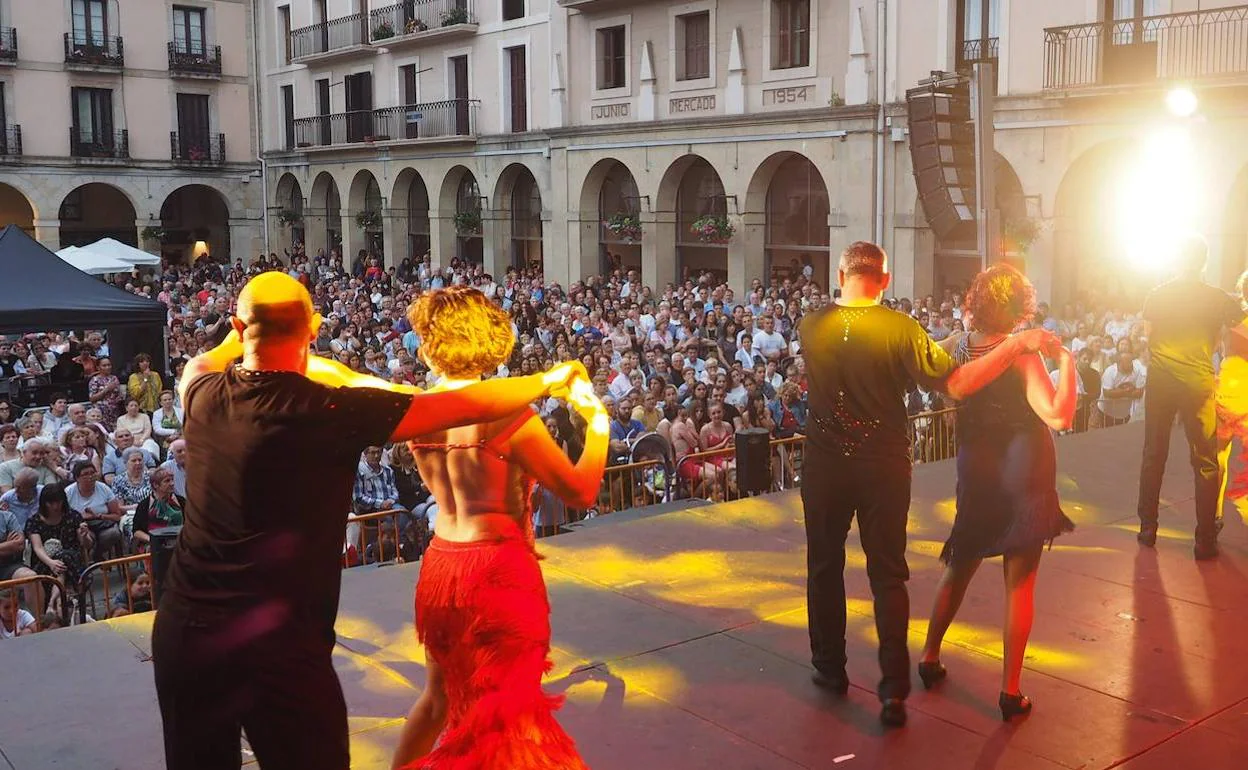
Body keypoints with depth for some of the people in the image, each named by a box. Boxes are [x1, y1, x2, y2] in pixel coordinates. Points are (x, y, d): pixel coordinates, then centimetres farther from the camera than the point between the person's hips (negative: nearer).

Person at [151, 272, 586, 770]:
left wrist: (241, 334, 46)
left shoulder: (203, 396, 0)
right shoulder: (330, 411, -15)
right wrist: (551, 380, 8)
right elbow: (468, 407, -7)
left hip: (181, 631, 6)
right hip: (276, 644, -5)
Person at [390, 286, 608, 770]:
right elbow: (580, 493, -14)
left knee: (442, 694, 27)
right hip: (498, 571, -6)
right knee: (507, 710, 13)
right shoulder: (505, 412, -18)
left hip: (439, 566, 6)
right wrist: (597, 420, 0)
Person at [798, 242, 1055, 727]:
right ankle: (894, 690, 4)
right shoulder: (900, 328, -13)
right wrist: (1018, 345, -11)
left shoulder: (810, 327, -5)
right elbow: (955, 384, -16)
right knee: (888, 574, 7)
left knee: (825, 566, 17)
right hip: (884, 467, -1)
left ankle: (830, 667, 29)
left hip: (825, 464, 1)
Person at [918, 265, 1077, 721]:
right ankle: (1011, 691, 7)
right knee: (1019, 582, 4)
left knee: (959, 568, 21)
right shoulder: (1022, 355, -18)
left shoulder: (957, 346, -6)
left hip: (975, 477, 4)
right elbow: (1059, 416, -27)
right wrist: (1066, 360, -18)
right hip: (1024, 481, -4)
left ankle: (930, 659, 32)